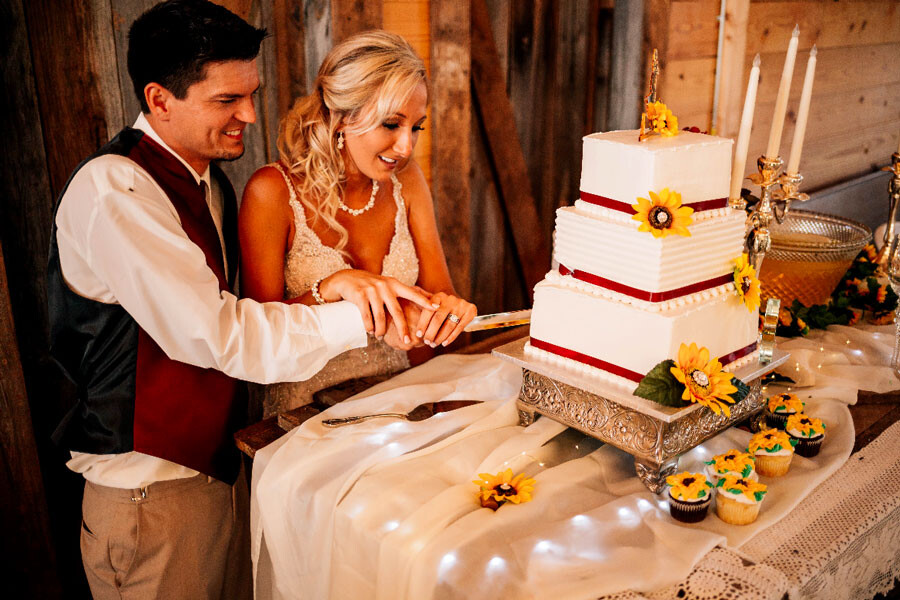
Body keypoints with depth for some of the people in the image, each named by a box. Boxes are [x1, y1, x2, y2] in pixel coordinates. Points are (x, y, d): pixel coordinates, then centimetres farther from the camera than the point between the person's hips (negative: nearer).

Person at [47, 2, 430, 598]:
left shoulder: (211, 181, 8)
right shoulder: (113, 190, -21)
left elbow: (233, 310, 4)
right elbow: (215, 334, -27)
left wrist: (327, 290, -14)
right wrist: (358, 317, -24)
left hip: (223, 469, 8)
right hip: (152, 495, -8)